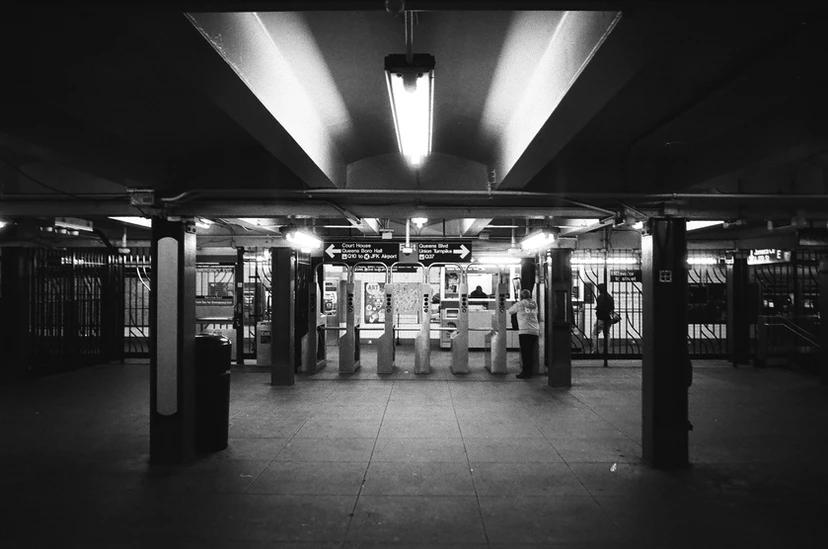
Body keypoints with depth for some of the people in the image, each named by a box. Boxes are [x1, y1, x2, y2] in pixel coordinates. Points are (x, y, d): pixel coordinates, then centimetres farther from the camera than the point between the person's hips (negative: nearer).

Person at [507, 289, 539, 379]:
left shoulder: (519, 304, 3)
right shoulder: (534, 303, 14)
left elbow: (509, 311, 15)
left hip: (524, 331, -5)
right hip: (535, 331, 5)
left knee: (524, 352, -3)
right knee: (531, 353, 8)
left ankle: (525, 372, -4)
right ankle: (530, 372, 11)